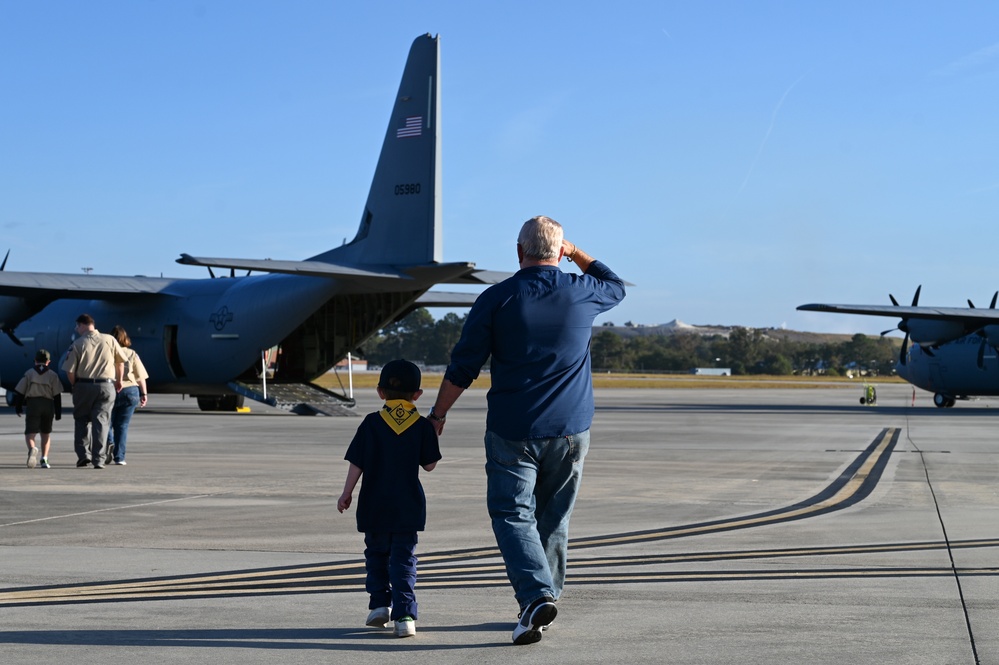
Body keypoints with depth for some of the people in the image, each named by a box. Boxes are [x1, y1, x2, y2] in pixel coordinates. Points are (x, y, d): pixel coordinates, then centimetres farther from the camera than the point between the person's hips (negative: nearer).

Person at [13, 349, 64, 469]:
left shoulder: (29, 373, 8)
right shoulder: (52, 375, 8)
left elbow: (19, 392, 7)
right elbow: (57, 395, 4)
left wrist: (18, 407, 17)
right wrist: (58, 412, 9)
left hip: (32, 404, -1)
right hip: (48, 405, 1)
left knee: (30, 432, -3)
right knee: (46, 433, 16)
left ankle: (32, 449, -36)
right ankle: (44, 459, 8)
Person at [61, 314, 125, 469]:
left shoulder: (77, 344, -6)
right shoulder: (110, 340, 1)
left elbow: (69, 370, -7)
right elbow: (120, 361, 11)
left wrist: (75, 386, 11)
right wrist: (119, 380, 26)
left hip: (84, 386, -1)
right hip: (106, 386, 1)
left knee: (81, 420, 15)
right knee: (101, 421, 4)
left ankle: (83, 453, 7)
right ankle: (97, 458, -2)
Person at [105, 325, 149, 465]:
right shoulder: (132, 354, 4)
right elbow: (141, 377, 3)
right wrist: (143, 394, 10)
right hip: (130, 391, 1)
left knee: (107, 422, 14)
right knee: (122, 425, 8)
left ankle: (109, 443, -15)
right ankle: (119, 457, 3)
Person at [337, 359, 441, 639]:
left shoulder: (372, 422, -3)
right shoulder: (422, 425, -3)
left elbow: (357, 462, -4)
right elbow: (429, 465, 2)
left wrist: (347, 493, 5)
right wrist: (433, 435, 15)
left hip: (375, 505, 0)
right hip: (408, 505, 0)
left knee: (376, 553, 19)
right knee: (404, 558, 1)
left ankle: (380, 603, 13)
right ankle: (404, 615, -7)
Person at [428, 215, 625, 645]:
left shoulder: (496, 299, -7)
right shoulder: (583, 293, -1)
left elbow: (463, 368, -4)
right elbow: (615, 285, 25)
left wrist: (437, 414, 7)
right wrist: (576, 254, 29)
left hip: (513, 432, -3)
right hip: (571, 431, 3)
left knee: (512, 514, 0)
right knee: (553, 518, 14)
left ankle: (536, 595, -20)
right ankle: (543, 597, 20)